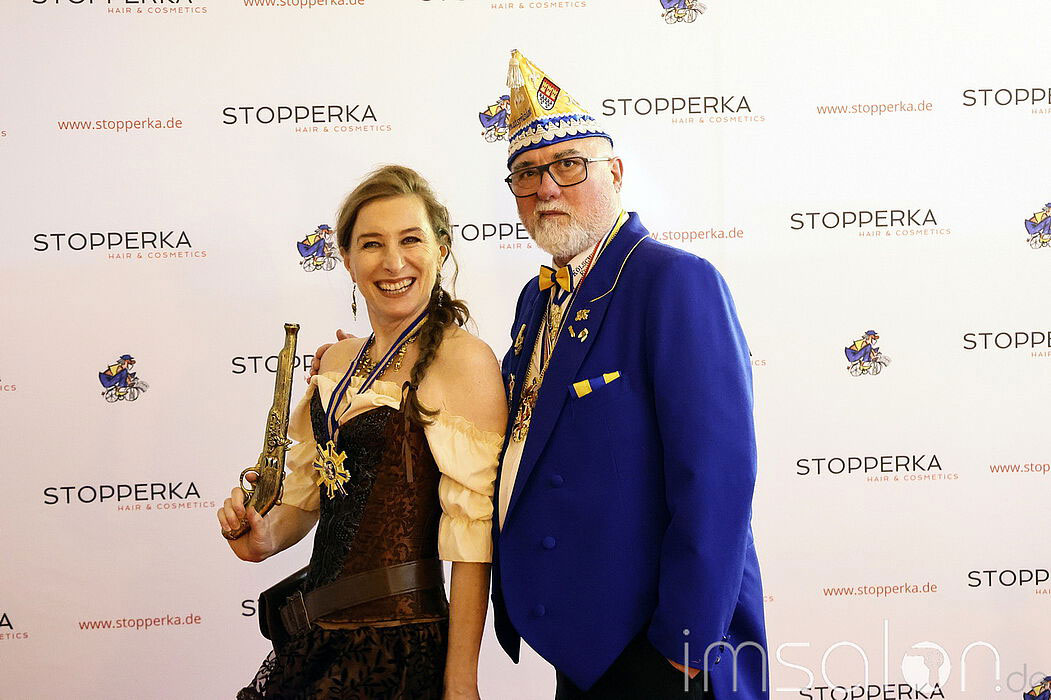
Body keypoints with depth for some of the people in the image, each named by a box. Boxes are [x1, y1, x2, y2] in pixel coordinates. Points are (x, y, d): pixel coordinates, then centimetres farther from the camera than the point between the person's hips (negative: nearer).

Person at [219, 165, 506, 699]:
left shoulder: (465, 360, -14)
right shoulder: (337, 360, 8)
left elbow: (472, 535, -16)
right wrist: (265, 537, -5)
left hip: (400, 648, -6)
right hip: (317, 635, 6)